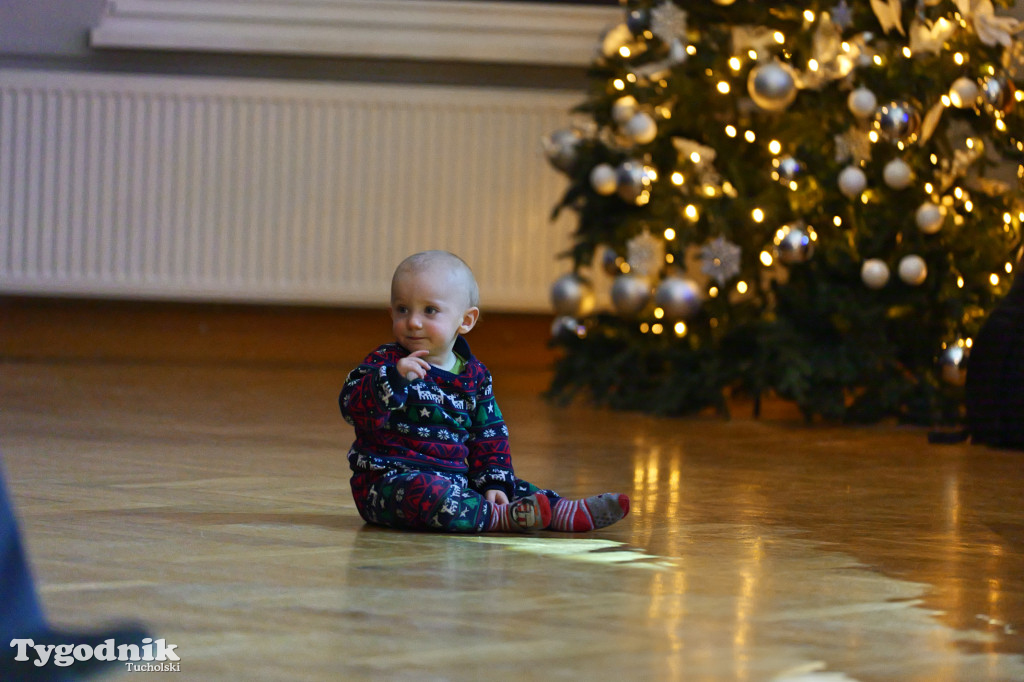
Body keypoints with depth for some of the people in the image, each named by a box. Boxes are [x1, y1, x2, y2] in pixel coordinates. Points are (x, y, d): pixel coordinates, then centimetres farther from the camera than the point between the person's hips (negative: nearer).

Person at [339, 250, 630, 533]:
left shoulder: (474, 375, 9)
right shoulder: (385, 362, -6)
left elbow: (489, 436, 15)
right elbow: (354, 409, -20)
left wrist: (494, 483, 1)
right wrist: (395, 378, -34)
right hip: (389, 479, -7)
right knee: (425, 490, -36)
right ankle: (501, 517, -37)